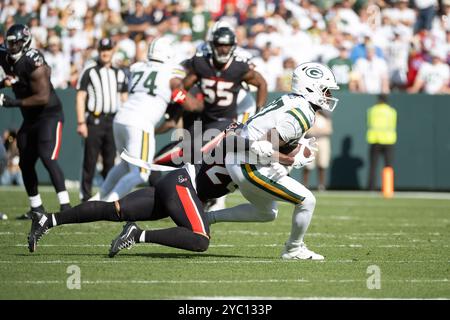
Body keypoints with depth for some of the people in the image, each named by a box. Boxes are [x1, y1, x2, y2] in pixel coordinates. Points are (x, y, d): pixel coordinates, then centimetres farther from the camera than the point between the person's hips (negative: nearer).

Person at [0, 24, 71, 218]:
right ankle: (37, 208, 23)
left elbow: (43, 97, -25)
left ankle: (65, 206, -21)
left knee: (48, 158, -21)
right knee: (26, 163, 11)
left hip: (49, 116, -8)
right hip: (30, 119, 8)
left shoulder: (34, 64, -23)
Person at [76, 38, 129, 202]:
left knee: (111, 161, 6)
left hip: (113, 121, 4)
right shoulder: (89, 73, 1)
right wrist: (81, 123, -11)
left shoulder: (120, 74, 14)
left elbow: (124, 99, 16)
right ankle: (86, 196, -1)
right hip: (94, 121, -4)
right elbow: (80, 98, -3)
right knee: (90, 161, -4)